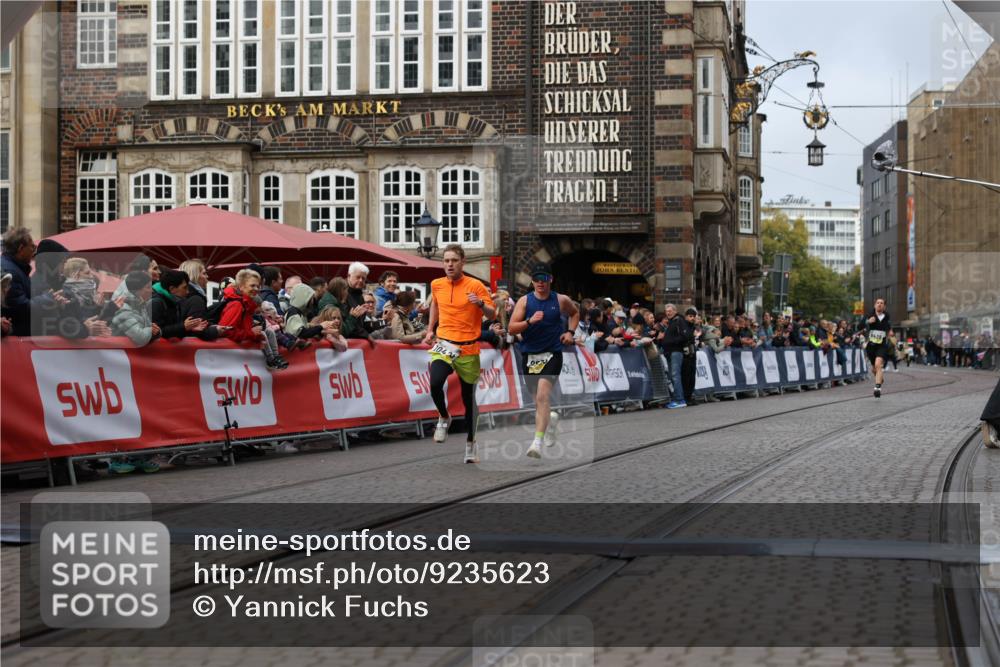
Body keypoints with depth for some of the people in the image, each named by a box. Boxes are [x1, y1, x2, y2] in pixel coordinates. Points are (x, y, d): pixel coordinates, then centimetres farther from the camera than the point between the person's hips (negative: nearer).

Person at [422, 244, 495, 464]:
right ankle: (444, 417, 4)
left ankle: (470, 443, 26)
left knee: (469, 397, 7)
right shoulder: (436, 285, 5)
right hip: (444, 344, 1)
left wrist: (481, 304, -25)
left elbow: (492, 315, -5)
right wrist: (430, 329, 21)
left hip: (468, 348, -1)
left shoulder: (475, 285, -6)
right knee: (435, 382, -26)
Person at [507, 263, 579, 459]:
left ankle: (538, 442, -28)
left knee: (542, 395, -21)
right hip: (529, 354, 3)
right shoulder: (524, 301, -1)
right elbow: (511, 328, -7)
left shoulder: (561, 300, 1)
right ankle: (547, 429, 44)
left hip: (552, 354, -3)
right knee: (538, 397, 16)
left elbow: (575, 313, 23)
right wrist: (530, 321, -23)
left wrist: (570, 332, 7)